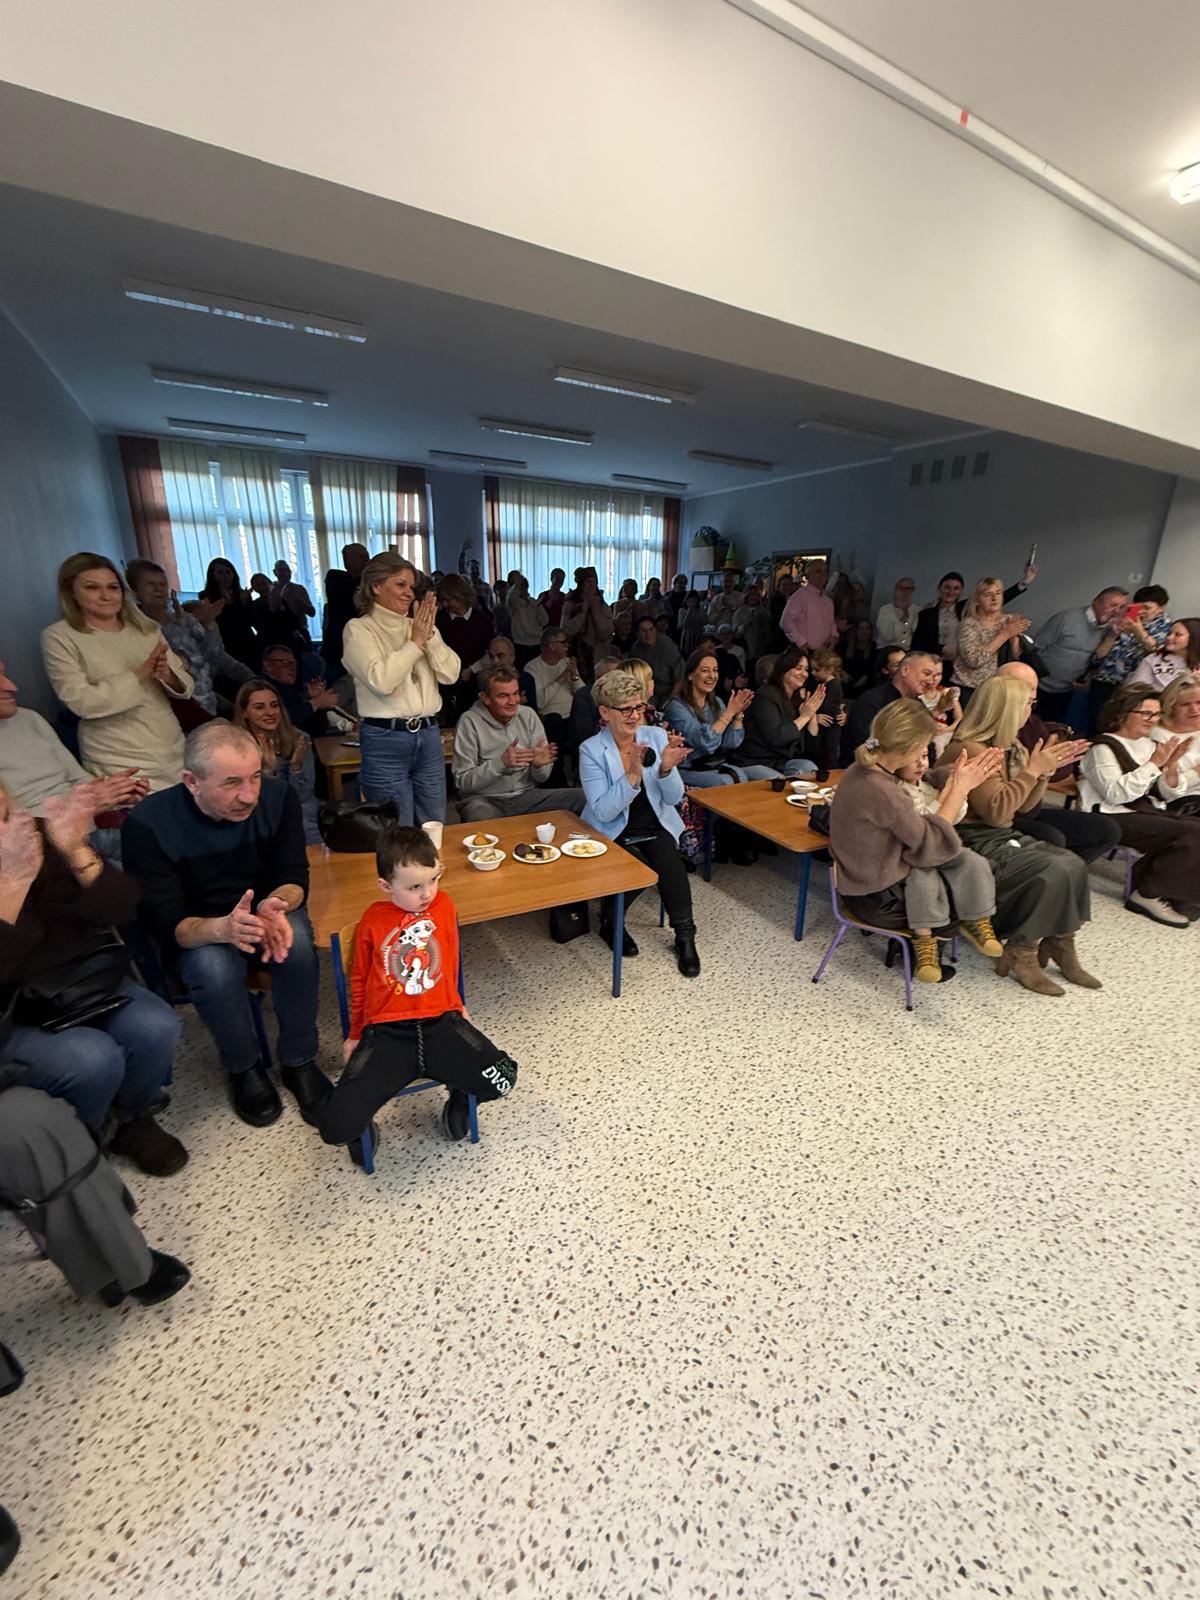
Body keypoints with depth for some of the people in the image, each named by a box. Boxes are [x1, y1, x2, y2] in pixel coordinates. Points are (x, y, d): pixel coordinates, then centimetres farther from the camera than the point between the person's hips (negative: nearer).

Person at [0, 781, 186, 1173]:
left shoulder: (44, 837, -10)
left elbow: (121, 909, -15)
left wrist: (76, 849, -30)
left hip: (79, 981, 3)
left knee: (156, 1029, -20)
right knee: (94, 1059, -26)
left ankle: (132, 1119, 11)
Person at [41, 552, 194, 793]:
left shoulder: (146, 628, 9)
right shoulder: (58, 637, -2)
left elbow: (186, 686, 6)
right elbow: (81, 702, -12)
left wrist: (168, 676, -16)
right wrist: (139, 675, -18)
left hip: (174, 747, 4)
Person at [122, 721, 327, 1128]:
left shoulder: (277, 796, -18)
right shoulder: (148, 823, -23)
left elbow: (294, 877, -14)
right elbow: (166, 923, -22)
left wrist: (274, 906, -38)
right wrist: (222, 928, -45)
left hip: (266, 912, 1)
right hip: (193, 932, -1)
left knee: (297, 943, -30)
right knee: (213, 967, -33)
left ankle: (299, 1061, -7)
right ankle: (243, 1068, -3)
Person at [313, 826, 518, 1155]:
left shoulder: (444, 905, 4)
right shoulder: (373, 920, 0)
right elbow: (359, 981, 13)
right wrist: (356, 1036, 21)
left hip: (440, 1022, 1)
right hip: (386, 1032, -1)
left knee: (503, 1080, -16)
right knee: (336, 1125, -17)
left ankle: (459, 1097, 21)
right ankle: (362, 1122, 23)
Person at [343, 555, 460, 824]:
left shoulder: (418, 626, 11)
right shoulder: (358, 629, -3)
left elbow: (450, 675, 1)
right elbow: (381, 681, -19)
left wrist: (430, 634, -8)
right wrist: (415, 642, -11)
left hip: (428, 735, 5)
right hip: (386, 741, -5)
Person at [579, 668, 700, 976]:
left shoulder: (657, 737, -1)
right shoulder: (591, 750, -10)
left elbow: (674, 799, -2)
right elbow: (602, 812, -17)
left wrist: (666, 769, -22)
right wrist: (632, 775, -30)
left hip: (655, 827, 3)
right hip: (613, 834, -2)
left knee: (670, 861, -26)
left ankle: (685, 935, -4)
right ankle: (610, 923, 4)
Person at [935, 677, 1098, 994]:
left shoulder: (1010, 747, 12)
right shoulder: (969, 750, -18)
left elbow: (1025, 805, 17)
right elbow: (996, 811, -23)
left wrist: (1045, 769, 4)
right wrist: (1032, 770, -17)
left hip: (1003, 836, 9)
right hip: (974, 842, -9)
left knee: (1073, 864, -8)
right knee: (1053, 872, -21)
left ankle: (1059, 945, 4)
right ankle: (1019, 955, -6)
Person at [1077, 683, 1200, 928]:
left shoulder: (1152, 745, 17)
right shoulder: (1103, 747, -4)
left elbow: (1170, 795, 13)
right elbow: (1115, 793, -18)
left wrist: (1172, 765, -4)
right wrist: (1154, 763, -19)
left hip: (1150, 812, 7)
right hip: (1117, 817, -7)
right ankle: (1148, 894, -9)